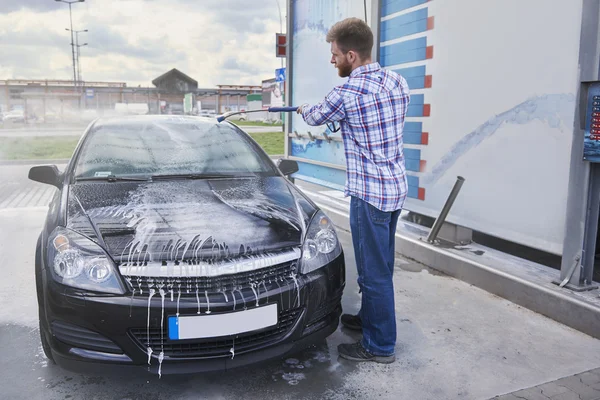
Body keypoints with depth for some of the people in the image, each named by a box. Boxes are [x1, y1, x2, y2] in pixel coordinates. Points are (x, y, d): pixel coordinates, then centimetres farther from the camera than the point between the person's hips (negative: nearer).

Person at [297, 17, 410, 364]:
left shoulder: (347, 94, -18)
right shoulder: (398, 82, 4)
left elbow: (317, 117, 2)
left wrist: (303, 109, 26)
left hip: (370, 194, -9)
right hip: (397, 188, 9)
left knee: (374, 271, 3)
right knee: (381, 265, 22)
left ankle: (381, 345, 17)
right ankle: (370, 317, 40)